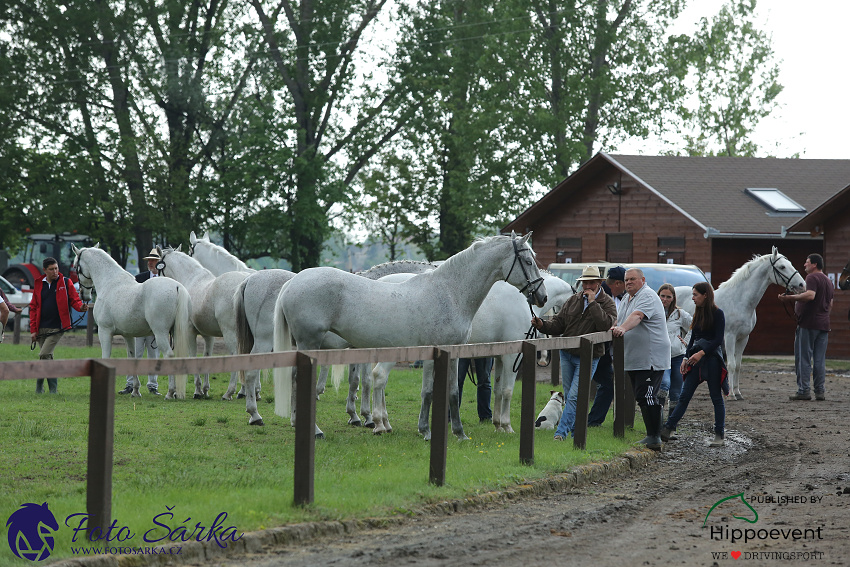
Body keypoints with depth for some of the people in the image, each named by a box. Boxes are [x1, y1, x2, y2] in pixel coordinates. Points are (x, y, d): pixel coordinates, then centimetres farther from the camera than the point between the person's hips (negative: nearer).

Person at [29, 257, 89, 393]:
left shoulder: (66, 283, 1)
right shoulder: (39, 285, 10)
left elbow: (74, 299, 2)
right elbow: (33, 308, 11)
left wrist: (81, 307, -23)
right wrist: (33, 329, 5)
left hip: (57, 328, -4)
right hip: (41, 329, 4)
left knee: (44, 355, -15)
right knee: (48, 357, 8)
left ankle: (39, 385, -4)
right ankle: (52, 388, 18)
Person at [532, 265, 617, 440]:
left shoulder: (607, 303, -5)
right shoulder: (573, 300, 8)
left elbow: (606, 325, -24)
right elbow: (558, 324, 9)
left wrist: (593, 303, -22)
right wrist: (543, 325, -10)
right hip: (567, 354, 5)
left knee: (574, 397, -12)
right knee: (569, 396, 11)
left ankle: (561, 432, -14)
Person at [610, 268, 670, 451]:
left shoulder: (648, 297, -12)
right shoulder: (627, 299, 20)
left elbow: (637, 316, -30)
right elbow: (620, 320, 27)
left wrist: (623, 328, -46)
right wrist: (615, 328, 5)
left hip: (651, 359, -10)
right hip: (635, 359, 10)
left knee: (647, 396, -15)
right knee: (641, 397, 11)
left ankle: (654, 437, -14)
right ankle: (652, 435, 17)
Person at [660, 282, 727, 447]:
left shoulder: (717, 314, -6)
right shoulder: (698, 313, 14)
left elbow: (718, 339, -12)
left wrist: (701, 353, -22)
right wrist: (686, 357, 9)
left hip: (712, 358, -6)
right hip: (696, 359, 6)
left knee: (716, 398, 1)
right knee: (685, 395, 2)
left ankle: (720, 435, 8)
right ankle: (668, 429, -2)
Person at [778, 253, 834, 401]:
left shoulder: (812, 277, -10)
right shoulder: (828, 281, 18)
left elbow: (810, 295, -27)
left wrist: (790, 297, -26)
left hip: (808, 323, -8)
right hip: (824, 324, 8)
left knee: (803, 358, -4)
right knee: (820, 360, 8)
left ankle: (804, 390, -7)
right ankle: (820, 391, 5)